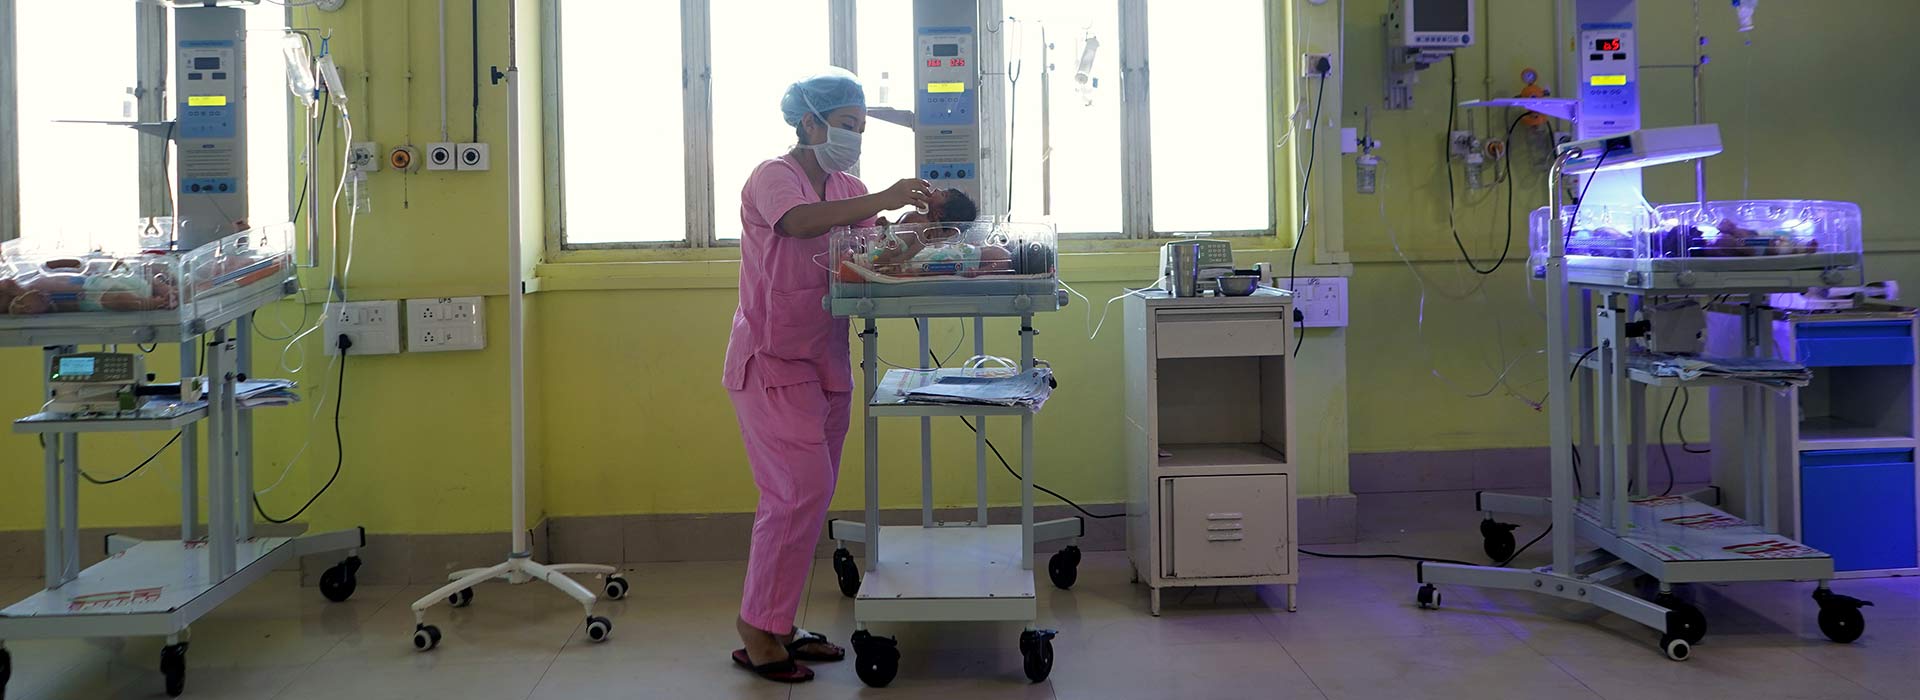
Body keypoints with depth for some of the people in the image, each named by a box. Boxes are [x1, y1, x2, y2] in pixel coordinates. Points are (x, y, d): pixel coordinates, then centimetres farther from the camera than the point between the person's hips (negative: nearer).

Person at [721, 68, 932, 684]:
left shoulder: (847, 189, 14)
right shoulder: (773, 178, -9)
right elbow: (798, 222, -31)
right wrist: (880, 201, -37)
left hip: (825, 364, 8)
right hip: (771, 362, -7)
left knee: (807, 496, 8)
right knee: (802, 491, -13)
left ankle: (777, 626, 18)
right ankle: (757, 635, -3)